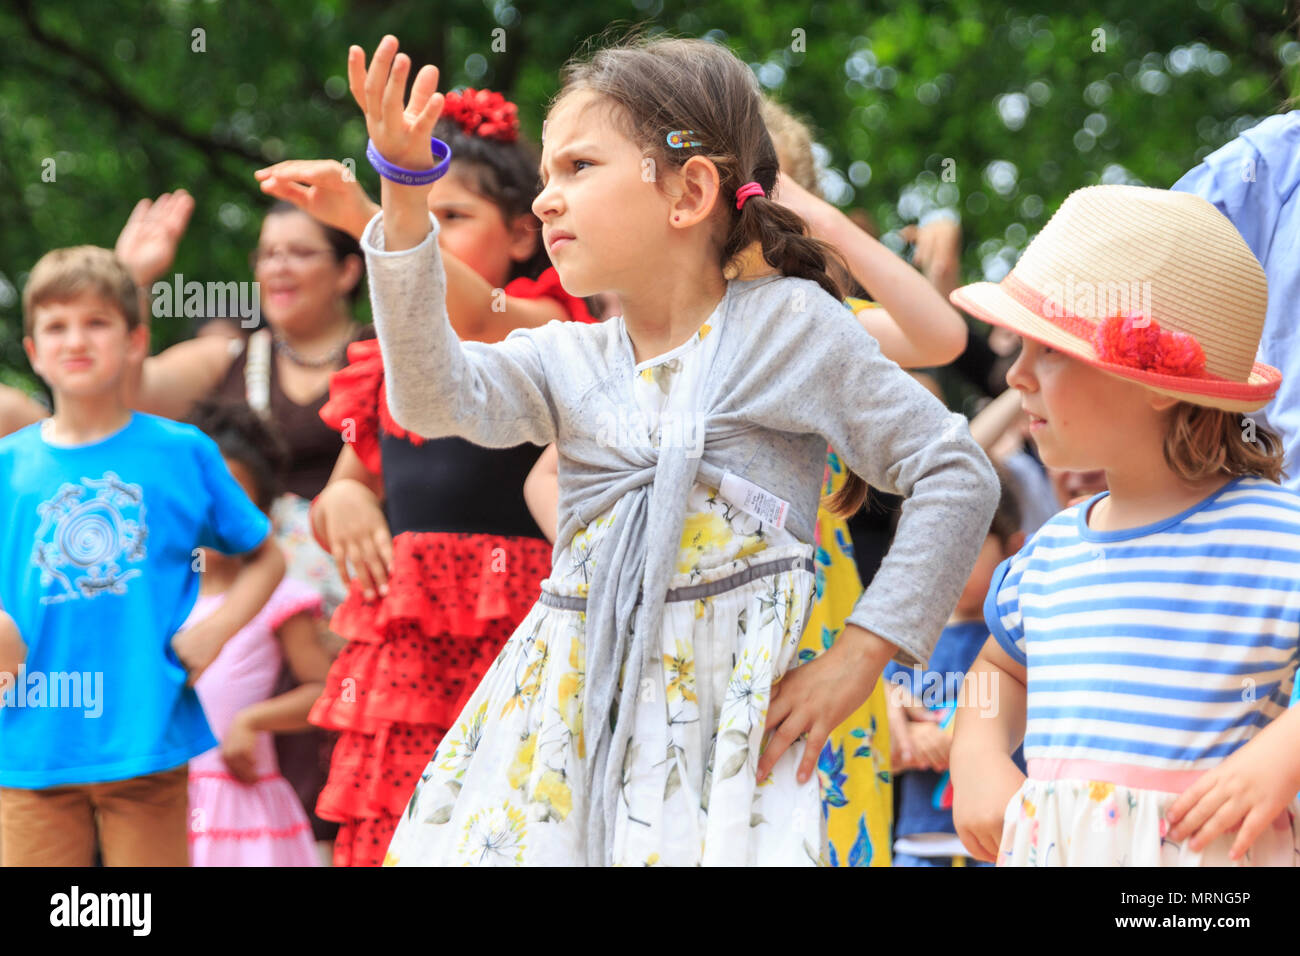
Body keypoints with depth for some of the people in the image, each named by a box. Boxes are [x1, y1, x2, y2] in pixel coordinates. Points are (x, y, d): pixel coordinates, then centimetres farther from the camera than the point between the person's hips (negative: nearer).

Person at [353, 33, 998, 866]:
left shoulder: (791, 325, 0)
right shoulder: (566, 360, 10)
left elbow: (958, 475, 1)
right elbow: (435, 397, -10)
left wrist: (860, 657, -4)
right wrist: (403, 201, -16)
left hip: (727, 717, -3)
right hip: (567, 717, 4)